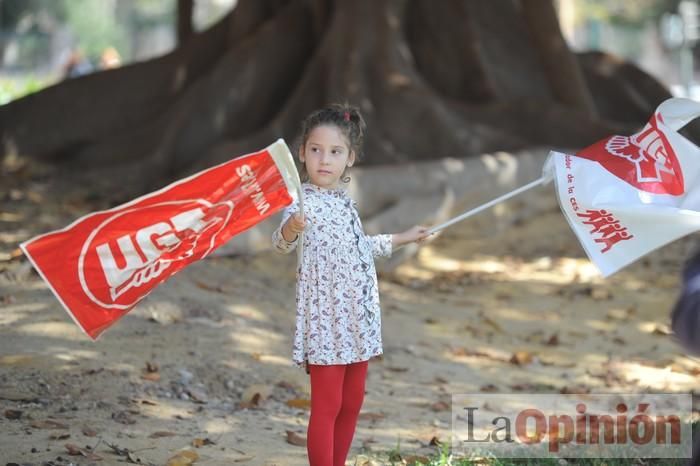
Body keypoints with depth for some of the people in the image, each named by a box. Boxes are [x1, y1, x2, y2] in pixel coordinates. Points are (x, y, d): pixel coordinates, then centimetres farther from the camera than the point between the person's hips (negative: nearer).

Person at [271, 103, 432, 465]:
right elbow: (281, 243, -34)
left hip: (357, 314, 8)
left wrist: (402, 239, 39)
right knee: (326, 407, -6)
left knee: (352, 401, 13)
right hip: (326, 317, -8)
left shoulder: (346, 200, 10)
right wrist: (291, 228, -57)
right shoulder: (304, 202, -15)